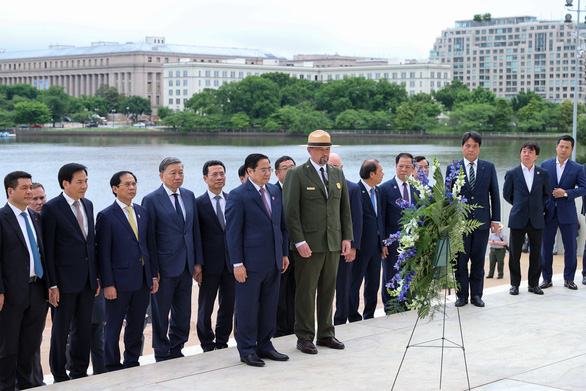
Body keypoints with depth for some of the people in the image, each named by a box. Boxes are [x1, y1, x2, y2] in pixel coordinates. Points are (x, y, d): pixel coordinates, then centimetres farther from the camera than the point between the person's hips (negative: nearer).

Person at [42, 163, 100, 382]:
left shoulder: (88, 205, 10)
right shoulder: (52, 208, -10)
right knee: (61, 330, 4)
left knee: (84, 329, 12)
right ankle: (60, 376, 15)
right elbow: (47, 249, -11)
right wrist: (52, 284, -15)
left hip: (87, 280, 6)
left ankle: (79, 373, 24)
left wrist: (96, 276, 12)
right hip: (65, 280, -6)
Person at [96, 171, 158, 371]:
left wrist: (153, 275, 10)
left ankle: (132, 364, 24)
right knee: (113, 327, 4)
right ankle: (113, 368, 14)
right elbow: (103, 253, -9)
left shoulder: (143, 212, 11)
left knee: (136, 325, 13)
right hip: (120, 281, -5)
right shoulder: (106, 216, -7)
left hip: (142, 280, 6)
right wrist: (108, 284, -14)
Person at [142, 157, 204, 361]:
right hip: (165, 267, -5)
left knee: (183, 313, 11)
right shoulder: (151, 200, -8)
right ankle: (162, 355, 18)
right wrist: (153, 269, -12)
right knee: (161, 314, 5)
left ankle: (176, 351, 25)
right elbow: (149, 237, -9)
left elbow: (195, 230, 11)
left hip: (186, 267, 5)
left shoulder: (189, 196, 9)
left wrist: (198, 262, 6)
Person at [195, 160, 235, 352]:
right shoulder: (198, 203, -3)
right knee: (205, 308, 6)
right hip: (210, 263, -3)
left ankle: (222, 342, 23)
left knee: (228, 305, 10)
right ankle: (207, 345, 19)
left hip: (231, 262, 3)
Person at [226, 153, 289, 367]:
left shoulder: (275, 191, 11)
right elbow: (233, 232, -11)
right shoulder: (238, 195, -10)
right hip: (251, 262, -6)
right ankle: (247, 350, 12)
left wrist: (284, 253, 12)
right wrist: (237, 263, -14)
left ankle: (264, 346, 24)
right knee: (248, 307, 2)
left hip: (273, 261, 7)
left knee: (269, 307, 13)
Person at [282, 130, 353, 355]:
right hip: (309, 244, -5)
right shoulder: (296, 175, -5)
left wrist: (347, 237, 7)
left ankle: (326, 334, 21)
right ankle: (304, 337, 7)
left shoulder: (337, 174, 13)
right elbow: (290, 211, -9)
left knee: (328, 290, 11)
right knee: (306, 292, -1)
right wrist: (299, 241, -16)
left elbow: (345, 208, 15)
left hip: (334, 243, 5)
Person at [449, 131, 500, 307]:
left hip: (482, 220, 1)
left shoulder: (489, 167, 7)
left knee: (478, 260, 6)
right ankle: (462, 295, 13)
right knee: (460, 260, 3)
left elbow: (494, 194, 8)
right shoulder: (452, 169, 3)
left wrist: (495, 219, 2)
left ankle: (476, 295, 15)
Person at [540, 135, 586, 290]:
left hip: (568, 213, -1)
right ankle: (547, 278, 16)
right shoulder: (545, 165, 6)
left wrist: (566, 193, -16)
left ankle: (569, 279, 17)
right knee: (546, 247, 4)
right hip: (548, 213, 1)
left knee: (570, 247, 3)